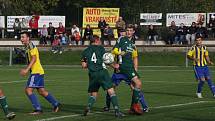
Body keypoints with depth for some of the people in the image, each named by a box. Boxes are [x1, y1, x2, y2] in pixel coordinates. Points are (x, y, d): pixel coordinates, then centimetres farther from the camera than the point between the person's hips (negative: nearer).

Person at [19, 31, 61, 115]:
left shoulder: (31, 46, -11)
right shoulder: (28, 47, 18)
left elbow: (33, 59, -21)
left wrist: (26, 69, -25)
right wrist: (26, 70, 23)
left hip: (36, 72, -10)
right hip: (39, 71, 10)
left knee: (28, 90, -11)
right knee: (41, 91, 15)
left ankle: (38, 109, -12)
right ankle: (56, 104, 22)